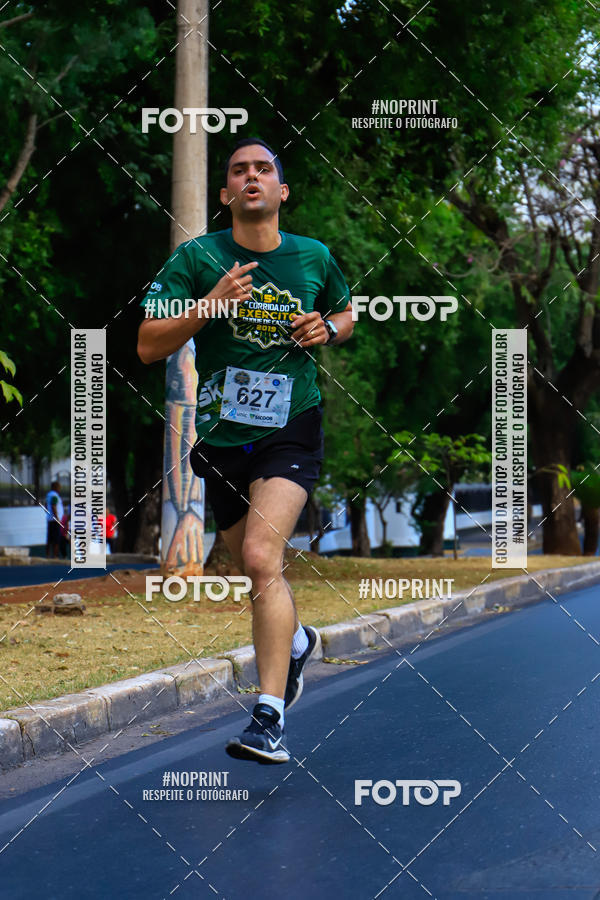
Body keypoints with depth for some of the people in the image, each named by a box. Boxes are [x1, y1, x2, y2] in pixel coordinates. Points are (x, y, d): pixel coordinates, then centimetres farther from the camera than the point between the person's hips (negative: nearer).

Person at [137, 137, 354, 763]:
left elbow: (345, 312, 24)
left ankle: (269, 718, -22)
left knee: (261, 557, -22)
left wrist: (329, 328, 0)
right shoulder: (196, 258, -3)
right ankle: (297, 641, 51)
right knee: (254, 569, 17)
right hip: (222, 433, 2)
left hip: (290, 428, -2)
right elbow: (148, 346, -7)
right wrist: (211, 304, -21)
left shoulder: (314, 258, 3)